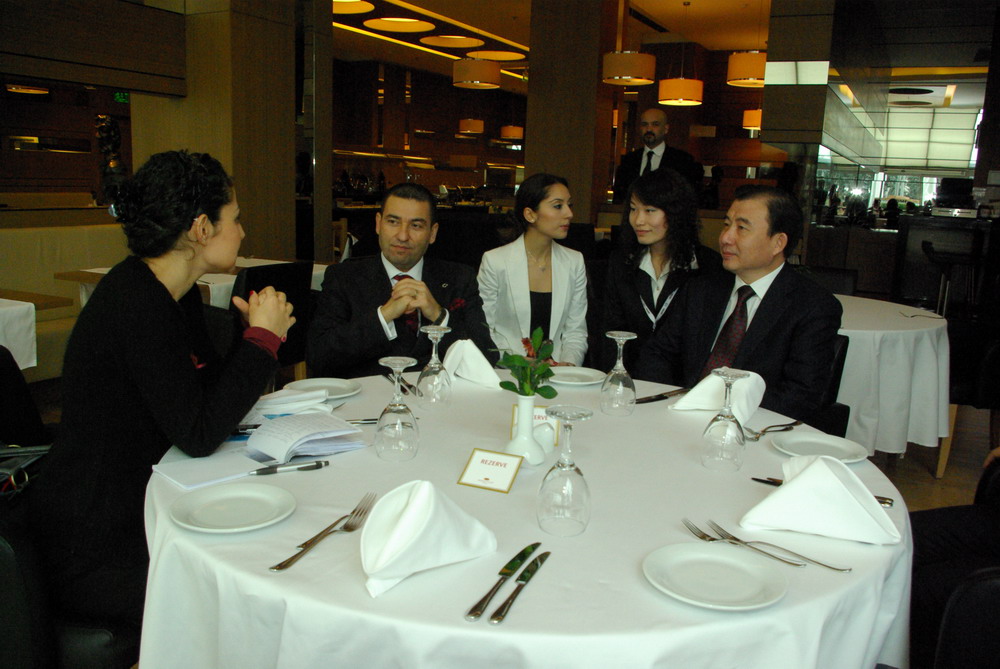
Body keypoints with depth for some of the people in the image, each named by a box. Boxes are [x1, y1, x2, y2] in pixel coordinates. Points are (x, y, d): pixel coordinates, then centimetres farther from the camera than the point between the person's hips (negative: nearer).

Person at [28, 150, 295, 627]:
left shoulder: (176, 294, 5)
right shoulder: (136, 306, -24)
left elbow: (209, 390, 10)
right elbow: (198, 434, -26)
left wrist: (257, 332, -5)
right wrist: (261, 338, -18)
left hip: (138, 512, 9)